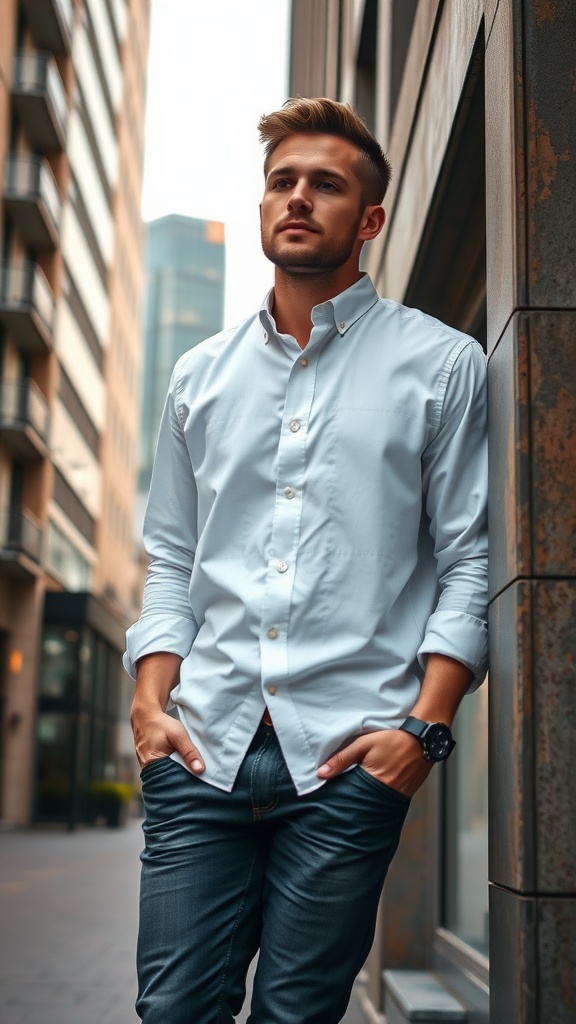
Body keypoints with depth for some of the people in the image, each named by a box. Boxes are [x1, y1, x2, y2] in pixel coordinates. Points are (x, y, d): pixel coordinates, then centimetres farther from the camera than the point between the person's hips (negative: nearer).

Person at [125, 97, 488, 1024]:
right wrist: (150, 702, 4)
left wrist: (426, 726, -8)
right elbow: (171, 559, 17)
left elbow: (470, 563, 1)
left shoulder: (442, 365, 6)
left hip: (349, 758, -3)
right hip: (203, 749, 3)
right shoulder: (202, 374, 16)